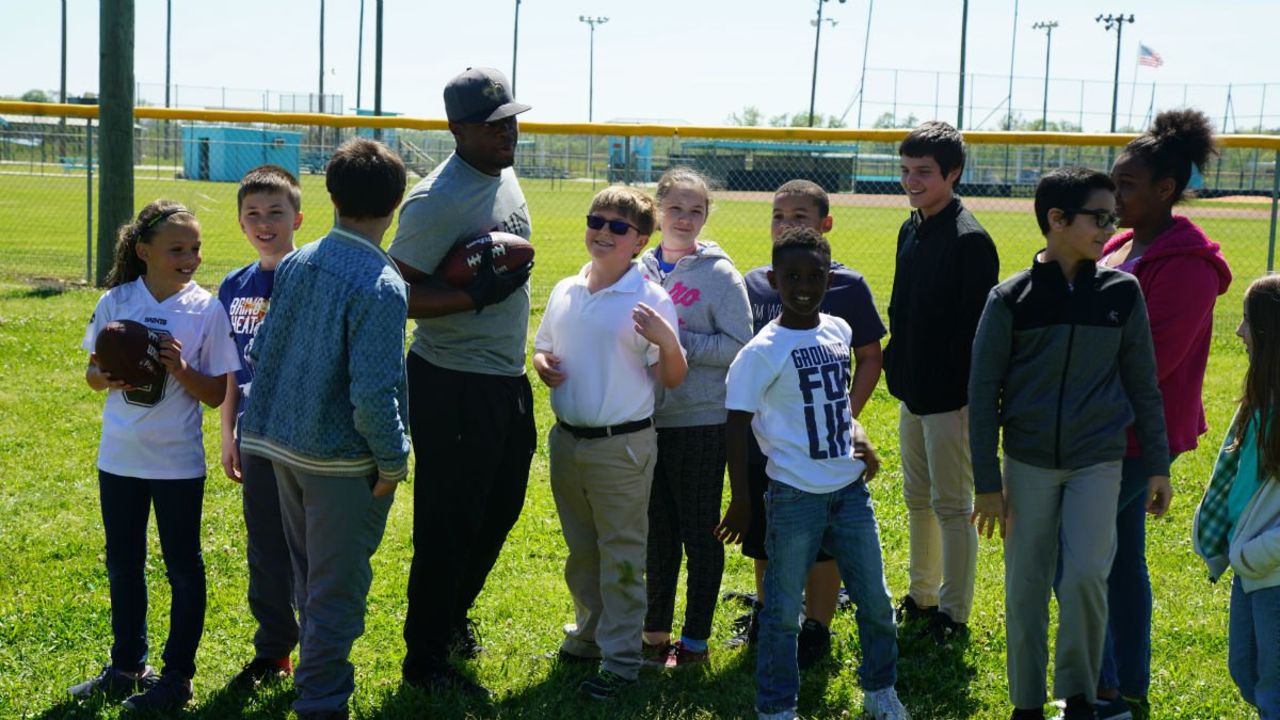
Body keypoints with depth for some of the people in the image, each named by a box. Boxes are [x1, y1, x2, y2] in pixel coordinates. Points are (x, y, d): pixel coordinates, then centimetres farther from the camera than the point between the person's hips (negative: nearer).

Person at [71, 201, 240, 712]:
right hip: (119, 457, 3)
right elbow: (92, 372, 6)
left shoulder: (205, 309, -9)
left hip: (177, 462, -3)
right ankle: (126, 666, 31)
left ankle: (177, 677, 18)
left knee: (182, 568, 6)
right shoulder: (115, 301, -3)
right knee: (123, 564, 15)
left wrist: (180, 369, -24)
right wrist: (105, 377, -16)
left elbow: (215, 395, -6)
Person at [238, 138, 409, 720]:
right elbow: (373, 391, -24)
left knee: (310, 579, 23)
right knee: (338, 588, 7)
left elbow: (260, 352, 6)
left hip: (285, 446, 7)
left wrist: (263, 426, 19)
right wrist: (393, 461, -11)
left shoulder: (295, 264, 0)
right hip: (343, 460, -7)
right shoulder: (381, 286, -20)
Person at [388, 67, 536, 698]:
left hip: (508, 380, 9)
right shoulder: (437, 200, -20)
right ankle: (425, 660, 15)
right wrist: (478, 294, -30)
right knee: (447, 526, 0)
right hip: (454, 389, -9)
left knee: (500, 510, 20)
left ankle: (452, 616, 40)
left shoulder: (505, 175, 8)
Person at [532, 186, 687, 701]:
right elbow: (543, 348, 19)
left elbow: (671, 378, -10)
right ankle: (589, 633, 36)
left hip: (622, 445, -6)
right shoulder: (565, 292, 5)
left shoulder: (650, 300, -11)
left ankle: (621, 659, 13)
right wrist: (542, 364, -3)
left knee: (621, 556, 3)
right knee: (581, 550, 19)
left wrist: (666, 341, -29)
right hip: (567, 440, 6)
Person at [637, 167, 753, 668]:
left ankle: (696, 640, 15)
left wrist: (675, 340, -20)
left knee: (700, 533, 5)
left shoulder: (720, 274, -8)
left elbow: (739, 345, -13)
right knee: (657, 532, 14)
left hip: (701, 422, -5)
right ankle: (656, 632, 26)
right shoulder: (641, 269, 6)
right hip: (648, 419, 5)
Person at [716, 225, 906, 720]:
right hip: (796, 495, -5)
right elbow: (737, 425, -11)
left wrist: (857, 433, 5)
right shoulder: (762, 352, -13)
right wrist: (740, 502, -11)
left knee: (876, 601, 13)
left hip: (850, 488, 6)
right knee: (783, 611, 4)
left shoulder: (838, 331, 5)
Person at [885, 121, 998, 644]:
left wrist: (972, 395, -21)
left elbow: (979, 326, -19)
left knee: (951, 506, 1)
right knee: (918, 499, 17)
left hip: (950, 397, -9)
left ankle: (953, 613, 11)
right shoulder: (911, 231, 10)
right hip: (912, 391, 9)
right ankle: (922, 596, 30)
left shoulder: (969, 239, -17)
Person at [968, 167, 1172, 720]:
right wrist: (987, 482, -3)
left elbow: (1143, 385, 6)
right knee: (1026, 588, 5)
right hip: (1029, 465, 0)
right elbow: (983, 393, -2)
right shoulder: (1011, 299, -6)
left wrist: (1158, 467, 6)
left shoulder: (1121, 292, -1)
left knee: (1085, 576, -13)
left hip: (1097, 464, 0)